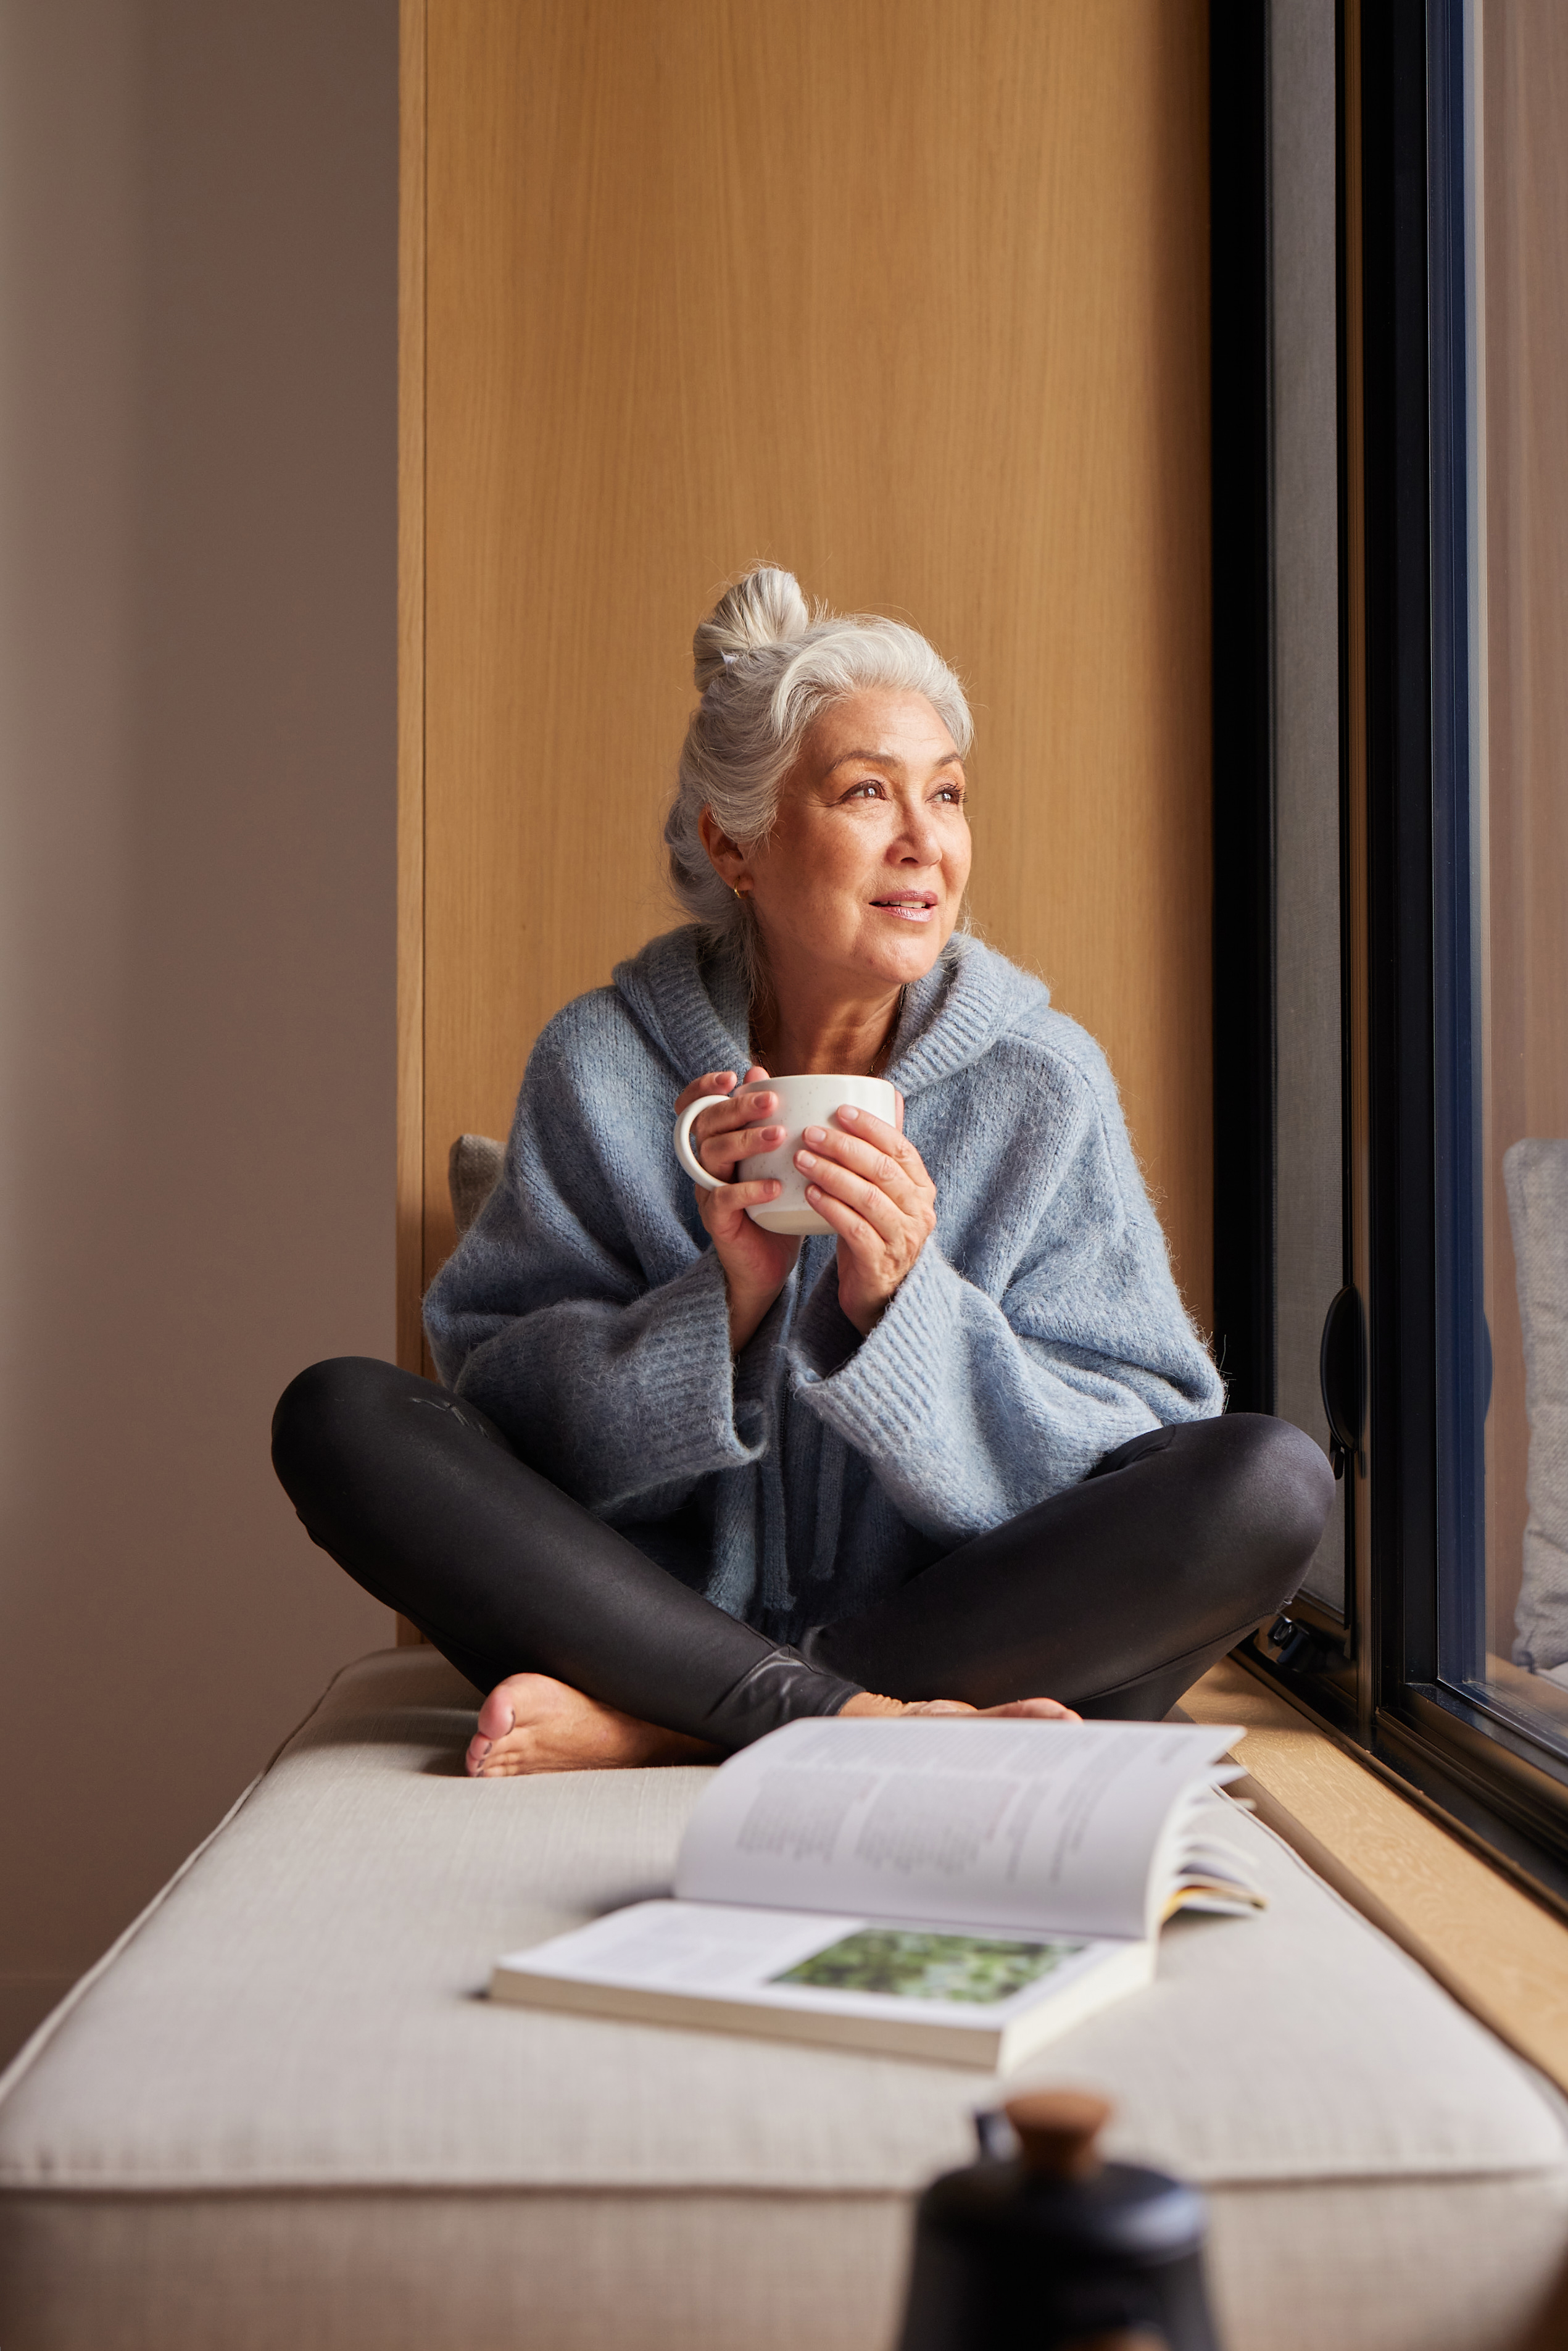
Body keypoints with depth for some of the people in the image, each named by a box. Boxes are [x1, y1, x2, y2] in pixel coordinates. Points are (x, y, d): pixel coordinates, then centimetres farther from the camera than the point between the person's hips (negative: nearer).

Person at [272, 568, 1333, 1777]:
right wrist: (725, 1302, -21)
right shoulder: (603, 1065, -1)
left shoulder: (1042, 1083, -2)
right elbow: (507, 1409, -4)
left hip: (973, 1636, 0)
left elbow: (1119, 1455, -6)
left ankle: (655, 1728, -23)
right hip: (658, 1609, 0)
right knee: (338, 1415, -17)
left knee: (1272, 1476, -25)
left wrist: (904, 1307, -21)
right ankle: (850, 1718, -26)